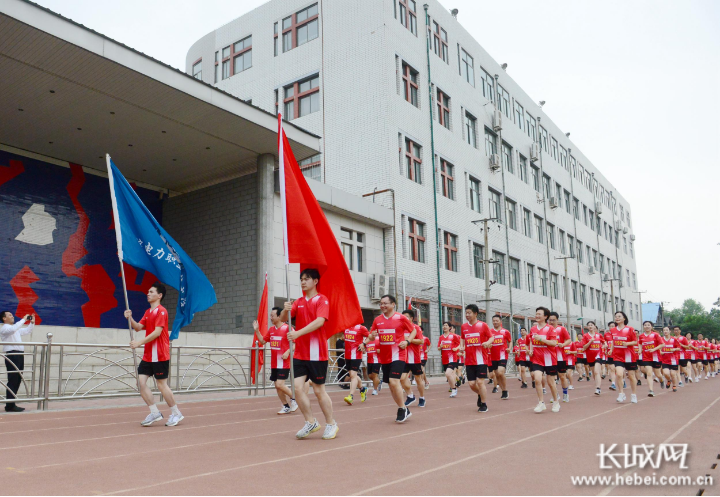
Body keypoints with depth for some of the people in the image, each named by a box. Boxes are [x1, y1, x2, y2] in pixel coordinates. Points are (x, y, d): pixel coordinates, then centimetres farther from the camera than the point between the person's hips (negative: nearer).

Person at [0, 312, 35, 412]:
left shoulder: (16, 329, 23)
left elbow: (27, 331, 33)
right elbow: (13, 329, -27)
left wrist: (32, 322, 19)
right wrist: (24, 319, -21)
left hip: (19, 355, 9)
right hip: (12, 355, -9)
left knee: (18, 380, 9)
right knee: (12, 381, -10)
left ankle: (12, 404, 15)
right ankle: (10, 406, -7)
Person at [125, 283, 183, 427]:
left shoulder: (161, 311, -11)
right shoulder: (148, 312, 15)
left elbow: (157, 332, -19)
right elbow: (138, 327, 10)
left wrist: (140, 342, -21)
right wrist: (130, 318, -6)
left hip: (160, 355, -8)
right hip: (148, 355, 8)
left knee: (162, 385, -2)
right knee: (141, 381, -1)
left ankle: (176, 414, 13)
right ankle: (155, 413, 9)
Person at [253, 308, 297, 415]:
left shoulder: (287, 328, -11)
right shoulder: (271, 329, 12)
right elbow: (263, 341, 18)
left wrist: (287, 352, -24)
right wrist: (257, 330, 9)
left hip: (284, 363, -8)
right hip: (274, 364, 8)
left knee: (280, 384, -14)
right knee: (277, 386, 8)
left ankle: (294, 400, 9)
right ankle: (286, 407, 21)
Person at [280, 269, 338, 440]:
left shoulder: (322, 299, -5)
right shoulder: (298, 302, 13)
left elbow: (320, 321, -21)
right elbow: (283, 319, 3)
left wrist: (298, 333, -29)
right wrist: (286, 310, -20)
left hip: (317, 353, -5)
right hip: (300, 353, 5)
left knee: (319, 390, 1)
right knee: (298, 387, -3)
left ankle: (331, 425, 18)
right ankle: (311, 423, 11)